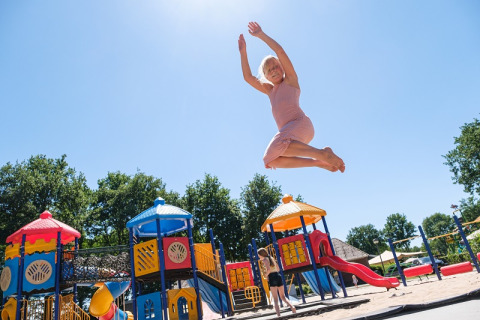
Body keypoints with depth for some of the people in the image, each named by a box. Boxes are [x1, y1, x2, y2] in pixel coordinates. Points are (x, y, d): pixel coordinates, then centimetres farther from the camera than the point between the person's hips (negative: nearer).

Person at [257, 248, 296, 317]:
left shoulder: (265, 259, -5)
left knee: (275, 298, 0)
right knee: (283, 296, 15)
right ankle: (291, 306, -6)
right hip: (278, 276, 7)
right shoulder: (271, 258, 19)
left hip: (272, 278, -7)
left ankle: (278, 314, -6)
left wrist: (266, 275, -5)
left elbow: (268, 269, -21)